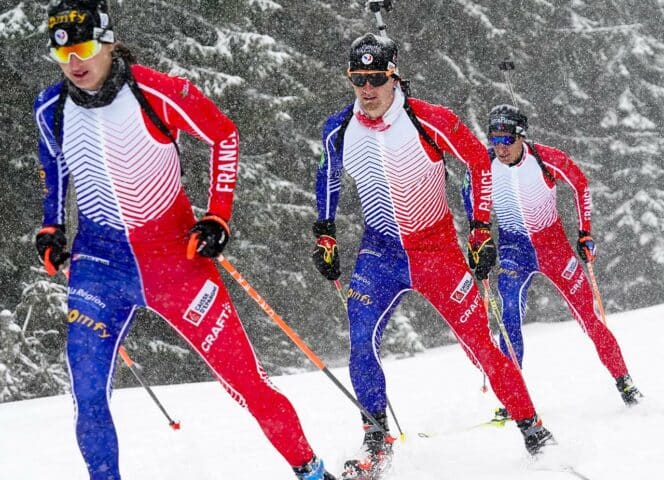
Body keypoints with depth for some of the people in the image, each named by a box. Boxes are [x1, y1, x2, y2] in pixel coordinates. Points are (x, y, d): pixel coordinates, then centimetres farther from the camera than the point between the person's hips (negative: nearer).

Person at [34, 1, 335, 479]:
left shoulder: (157, 92, -17)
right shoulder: (52, 108, -5)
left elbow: (224, 136, -3)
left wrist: (217, 217, -6)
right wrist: (51, 229, 11)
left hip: (174, 256, -3)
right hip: (99, 263, 3)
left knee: (244, 376, -2)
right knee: (88, 395, -4)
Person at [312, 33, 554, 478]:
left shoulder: (429, 121, -19)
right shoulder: (339, 130, -8)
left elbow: (479, 160, -6)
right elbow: (328, 177, 13)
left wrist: (481, 229, -7)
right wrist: (326, 236, 11)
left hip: (438, 248, -3)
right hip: (381, 249, 3)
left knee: (479, 342, -3)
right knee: (362, 341, -13)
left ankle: (530, 425, 13)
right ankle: (377, 439, 3)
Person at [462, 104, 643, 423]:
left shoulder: (547, 159, -20)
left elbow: (580, 184, -1)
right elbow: (470, 197, 6)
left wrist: (585, 233, -1)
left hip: (554, 245, -1)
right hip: (513, 249, 1)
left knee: (587, 314, 1)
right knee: (511, 317, -16)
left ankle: (623, 381, 16)